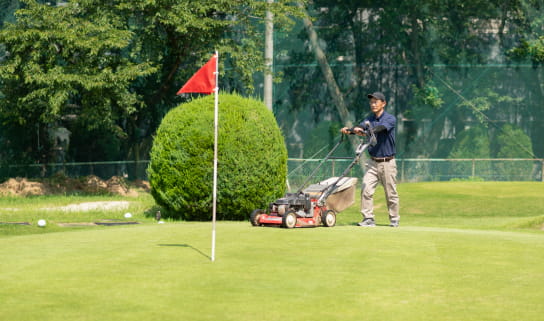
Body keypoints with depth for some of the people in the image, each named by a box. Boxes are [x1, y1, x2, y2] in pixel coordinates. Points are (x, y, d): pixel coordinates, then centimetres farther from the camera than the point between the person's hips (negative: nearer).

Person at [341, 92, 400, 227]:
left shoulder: (390, 119, -7)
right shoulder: (369, 119, 10)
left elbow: (381, 128, -27)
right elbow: (360, 127, -9)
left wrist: (365, 131, -45)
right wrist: (348, 130, -32)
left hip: (387, 163, -4)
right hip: (373, 162, 4)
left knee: (391, 193, 3)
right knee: (366, 189, -10)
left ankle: (394, 219, 16)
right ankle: (368, 218, -6)